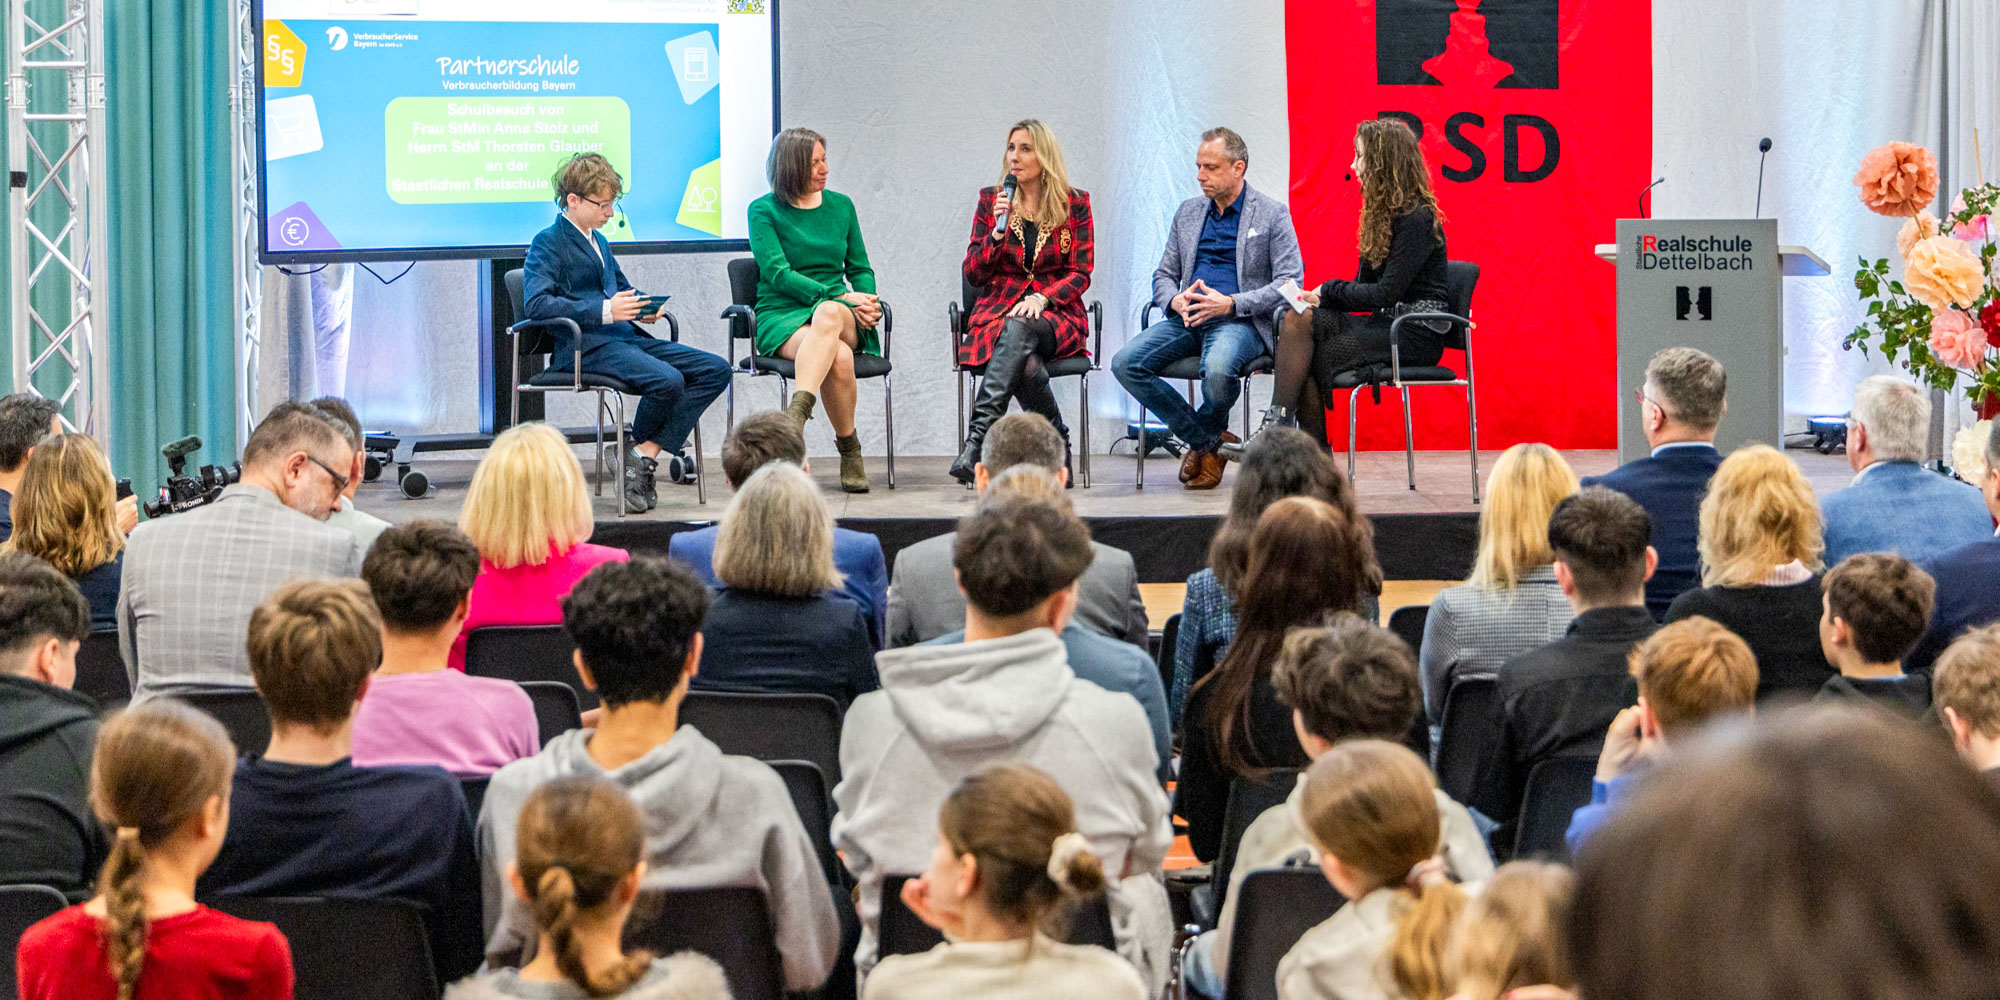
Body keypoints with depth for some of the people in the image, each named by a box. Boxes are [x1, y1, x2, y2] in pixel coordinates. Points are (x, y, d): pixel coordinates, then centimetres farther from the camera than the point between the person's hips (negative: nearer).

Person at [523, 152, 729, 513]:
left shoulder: (599, 241, 26)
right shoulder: (548, 243, -2)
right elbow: (535, 302, -17)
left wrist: (643, 307, 15)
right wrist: (604, 311, -22)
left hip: (625, 336, 9)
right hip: (586, 347, -9)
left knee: (715, 369, -7)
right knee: (668, 380, -33)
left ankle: (645, 455, -17)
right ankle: (644, 449, -4)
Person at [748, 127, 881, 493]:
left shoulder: (840, 205, 15)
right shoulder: (764, 211, 2)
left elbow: (860, 268, 20)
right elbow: (778, 274, -10)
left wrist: (867, 302, -4)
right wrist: (843, 297, -19)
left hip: (840, 312, 2)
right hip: (781, 317, -2)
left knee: (828, 314, -40)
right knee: (839, 356, -39)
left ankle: (795, 418, -54)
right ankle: (849, 450, -34)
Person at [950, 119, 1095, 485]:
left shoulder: (1075, 204, 8)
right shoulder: (991, 199, 11)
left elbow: (1080, 274, 3)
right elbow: (973, 276, 8)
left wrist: (1041, 299, -16)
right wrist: (997, 232, -9)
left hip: (1056, 315, -1)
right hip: (997, 312, 1)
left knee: (1020, 328, -39)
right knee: (1027, 363, -36)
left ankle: (977, 440, -49)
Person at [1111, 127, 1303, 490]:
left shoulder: (1273, 214, 2)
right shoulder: (1188, 212, 19)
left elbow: (1289, 282, -5)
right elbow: (1163, 275, 21)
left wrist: (1229, 304, -16)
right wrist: (1175, 301, -5)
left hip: (1241, 321, -5)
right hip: (1187, 319, 5)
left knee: (1217, 369, -39)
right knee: (1125, 364, -20)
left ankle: (1207, 434, -4)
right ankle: (1208, 440, -10)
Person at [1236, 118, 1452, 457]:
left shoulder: (1418, 219, -14)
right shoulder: (1384, 212, 15)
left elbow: (1386, 292, -19)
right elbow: (1368, 285, 14)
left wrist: (1329, 292, -10)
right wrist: (1324, 295, -4)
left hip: (1417, 335, -9)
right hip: (1389, 324, 9)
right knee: (1295, 320, -13)